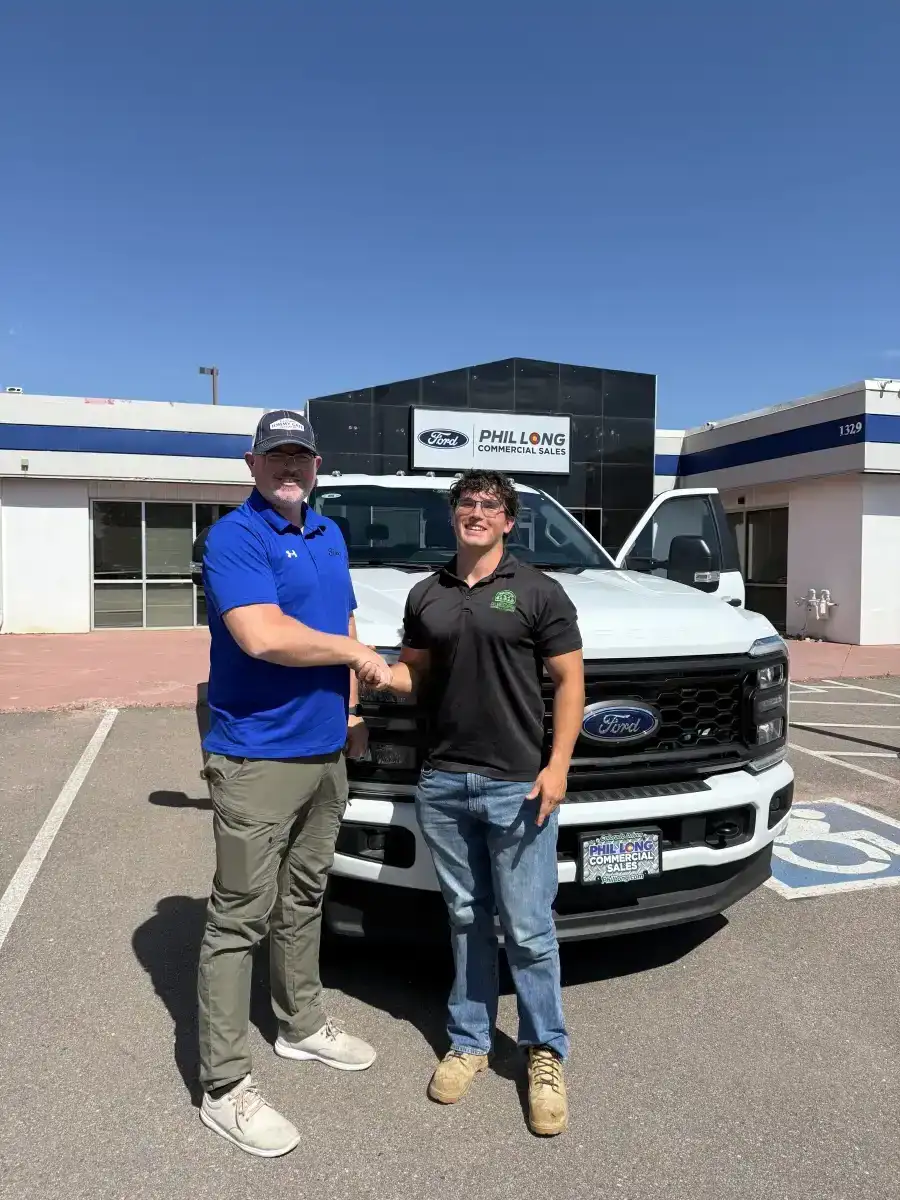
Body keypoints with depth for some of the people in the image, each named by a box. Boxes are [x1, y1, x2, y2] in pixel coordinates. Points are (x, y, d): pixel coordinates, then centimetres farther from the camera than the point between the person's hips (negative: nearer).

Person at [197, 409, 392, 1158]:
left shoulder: (329, 535, 13)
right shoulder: (234, 537, -13)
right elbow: (263, 637, -27)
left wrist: (353, 710, 11)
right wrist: (360, 655, -15)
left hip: (325, 752, 8)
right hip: (257, 758, -8)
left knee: (303, 899, 21)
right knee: (241, 918, 1)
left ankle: (303, 1025, 40)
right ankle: (225, 1089, 15)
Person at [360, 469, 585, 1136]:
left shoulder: (537, 592, -2)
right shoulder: (426, 595, 11)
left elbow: (569, 681, -3)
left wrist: (557, 765, -12)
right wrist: (382, 674, -5)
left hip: (517, 784, -4)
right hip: (443, 783, 4)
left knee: (528, 928, 4)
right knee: (468, 921, 16)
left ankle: (546, 1054, 22)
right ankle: (470, 1042, 30)